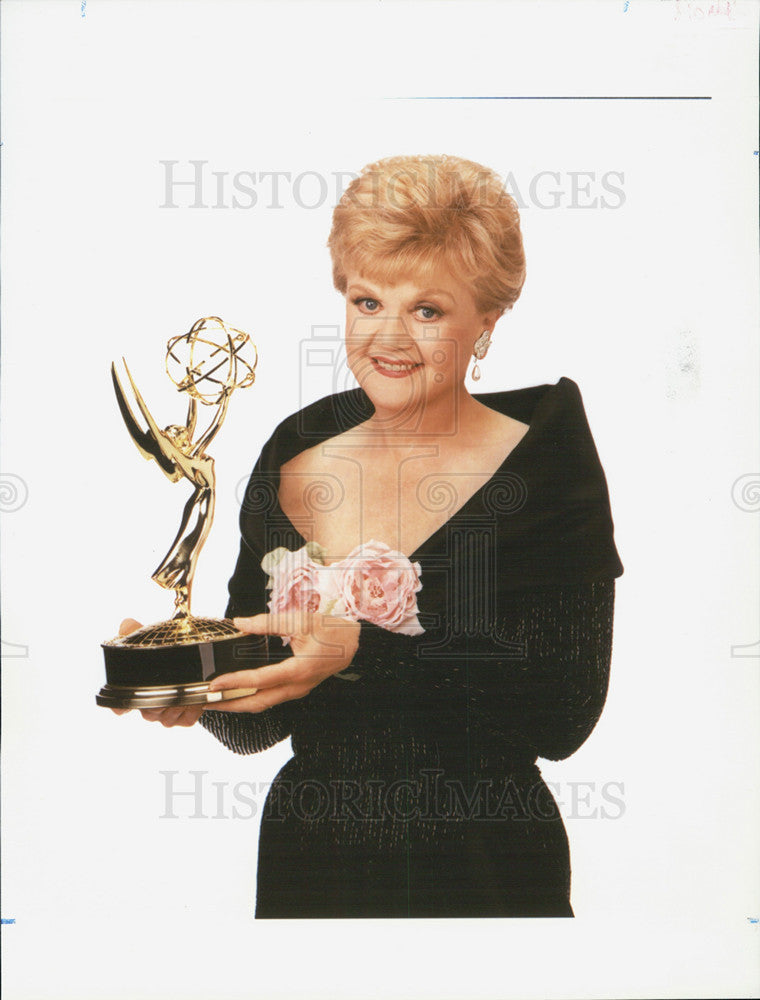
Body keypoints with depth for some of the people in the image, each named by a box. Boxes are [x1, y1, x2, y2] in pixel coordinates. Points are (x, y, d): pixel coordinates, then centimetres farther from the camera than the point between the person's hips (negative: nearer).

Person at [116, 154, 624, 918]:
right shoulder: (291, 460, -3)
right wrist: (195, 687, -20)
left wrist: (364, 652, -28)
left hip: (486, 878, -3)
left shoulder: (545, 458, -12)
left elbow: (566, 714, -20)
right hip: (308, 871, 3)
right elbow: (258, 726, 1)